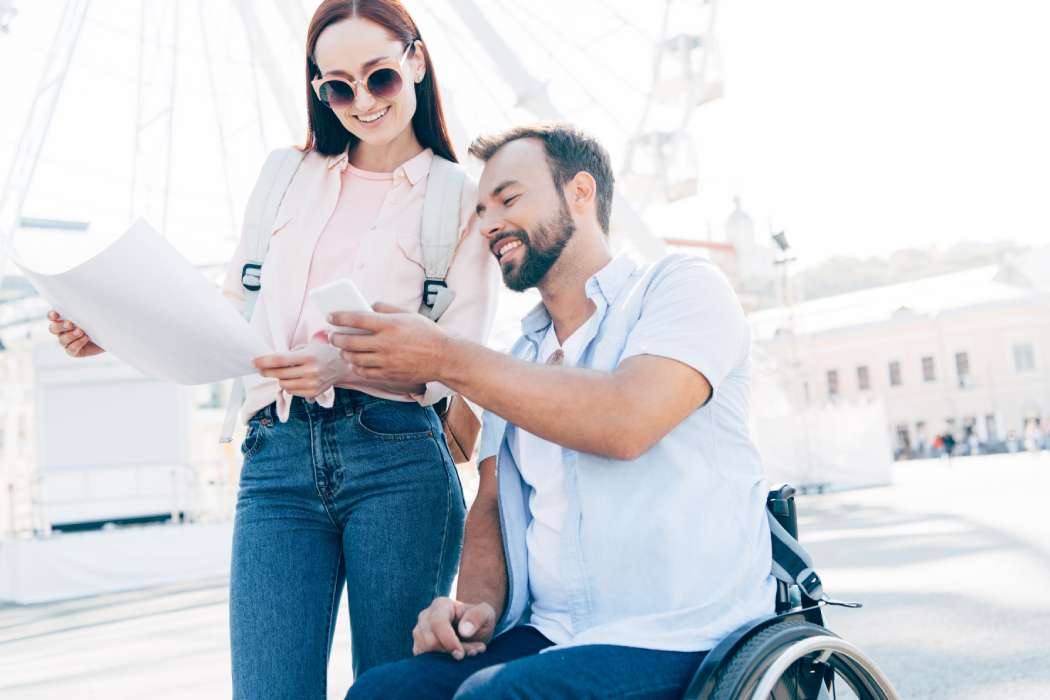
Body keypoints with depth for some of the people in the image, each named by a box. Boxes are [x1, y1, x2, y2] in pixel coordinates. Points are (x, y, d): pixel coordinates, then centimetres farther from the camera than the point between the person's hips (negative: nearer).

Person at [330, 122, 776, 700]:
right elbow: (491, 504, 16)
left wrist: (445, 359, -17)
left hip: (679, 638, -5)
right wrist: (478, 603, -6)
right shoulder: (517, 361, 18)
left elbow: (626, 421, -21)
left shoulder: (683, 285, -2)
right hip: (545, 637, 6)